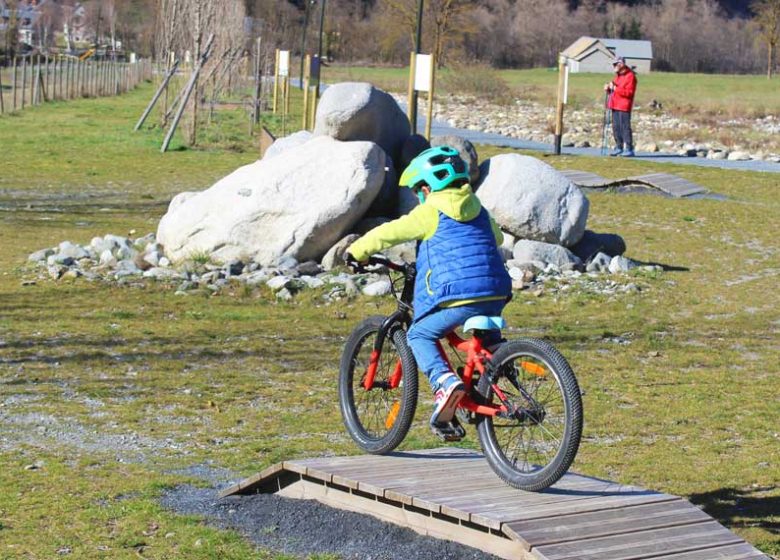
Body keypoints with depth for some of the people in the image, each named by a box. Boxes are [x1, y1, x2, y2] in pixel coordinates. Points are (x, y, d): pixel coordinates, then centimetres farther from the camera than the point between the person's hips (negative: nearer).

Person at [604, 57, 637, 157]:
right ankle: (619, 147, 18)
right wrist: (608, 88, 7)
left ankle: (629, 149, -10)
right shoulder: (618, 75, 20)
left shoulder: (630, 76, -10)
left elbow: (629, 93, -19)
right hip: (615, 105, 9)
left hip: (624, 107, -9)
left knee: (625, 127, -11)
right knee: (616, 127, 10)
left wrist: (615, 88, -20)